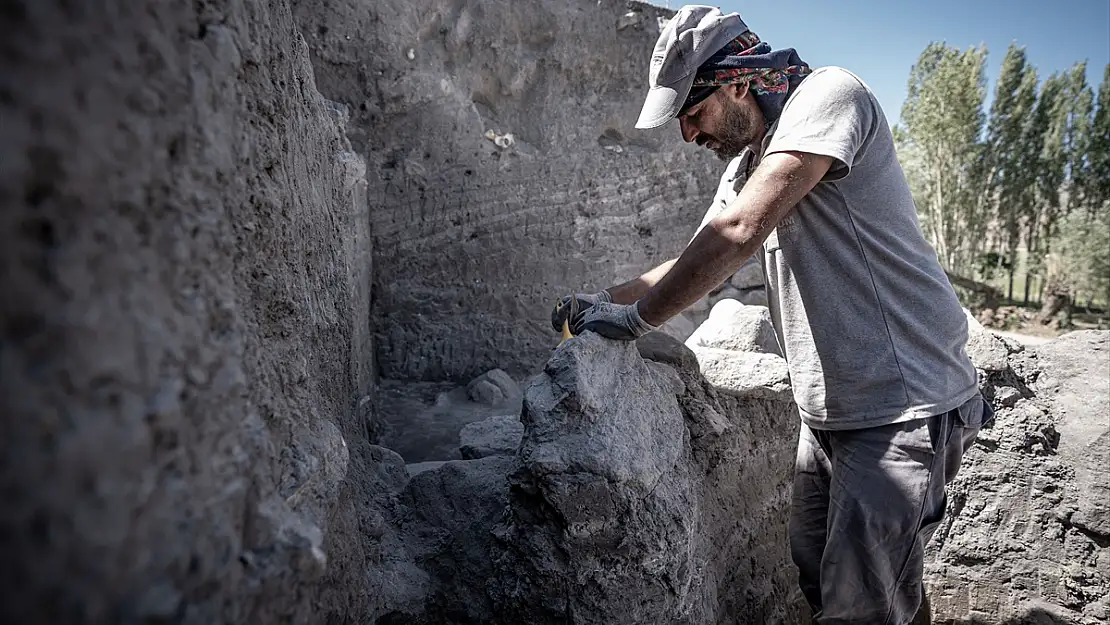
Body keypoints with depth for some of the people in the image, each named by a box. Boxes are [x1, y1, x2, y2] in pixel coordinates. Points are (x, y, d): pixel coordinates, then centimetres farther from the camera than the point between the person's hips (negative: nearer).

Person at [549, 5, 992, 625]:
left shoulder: (829, 94, -14)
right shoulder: (751, 160, 14)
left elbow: (737, 234, -25)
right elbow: (706, 261, 19)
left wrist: (636, 317, -17)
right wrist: (605, 299, 8)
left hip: (903, 407, -9)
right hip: (828, 412, 9)